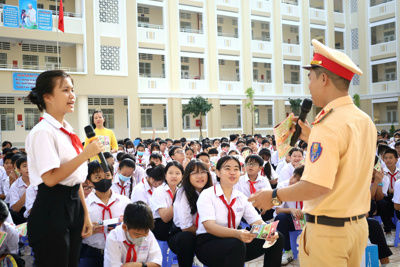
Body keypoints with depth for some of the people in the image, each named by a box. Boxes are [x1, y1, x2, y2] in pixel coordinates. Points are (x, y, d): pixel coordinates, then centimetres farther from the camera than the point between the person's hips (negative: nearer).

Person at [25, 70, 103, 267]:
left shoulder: (68, 132, 11)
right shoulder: (42, 132, -14)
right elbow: (50, 178, -23)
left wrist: (85, 214, 15)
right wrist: (85, 154, -21)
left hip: (74, 205, 8)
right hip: (52, 210, -8)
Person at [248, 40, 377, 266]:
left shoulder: (328, 125, -22)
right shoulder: (366, 122, 5)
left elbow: (318, 185, -28)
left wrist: (274, 196, -15)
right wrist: (312, 139, 14)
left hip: (328, 230, -8)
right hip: (359, 224, 8)